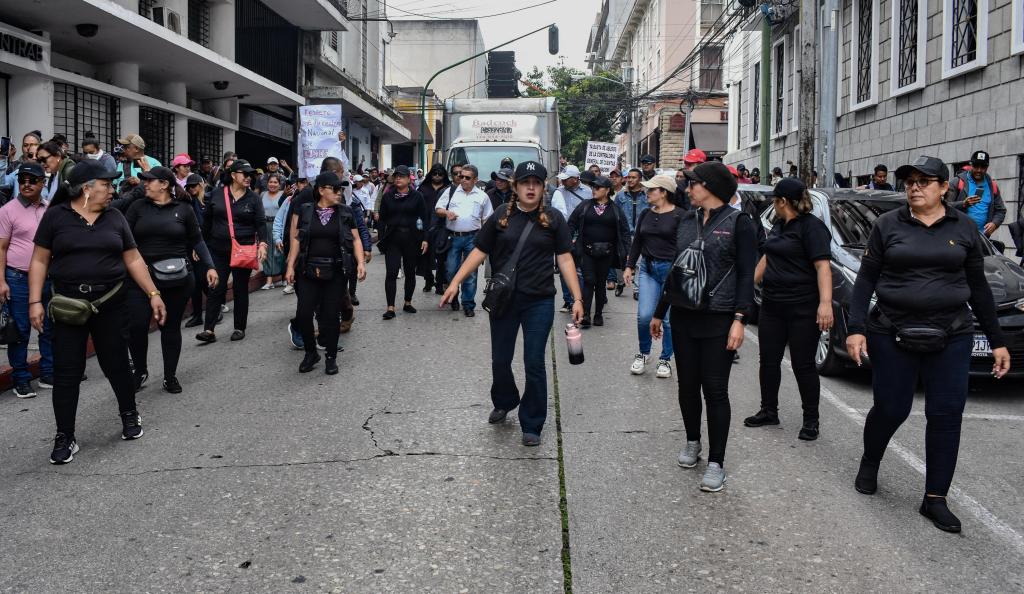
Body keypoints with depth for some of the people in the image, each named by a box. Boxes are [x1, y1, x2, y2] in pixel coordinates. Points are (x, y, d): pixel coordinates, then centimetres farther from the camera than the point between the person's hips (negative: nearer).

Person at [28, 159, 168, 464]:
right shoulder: (55, 216, -1)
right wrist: (35, 301, -7)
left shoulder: (115, 217, 7)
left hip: (110, 304, 2)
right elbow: (40, 261, 1)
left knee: (116, 363, 9)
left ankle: (129, 414, 33)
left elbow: (133, 259, 9)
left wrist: (153, 294, 4)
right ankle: (65, 437, 10)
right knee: (66, 371, 0)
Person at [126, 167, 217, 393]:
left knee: (171, 326, 8)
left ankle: (170, 376, 21)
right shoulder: (138, 207, 6)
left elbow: (197, 241, 8)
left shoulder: (183, 209, 2)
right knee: (136, 326, -6)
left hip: (177, 279, -1)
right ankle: (140, 371, 18)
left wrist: (210, 267, 2)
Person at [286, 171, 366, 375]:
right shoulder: (305, 211, 3)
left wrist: (360, 262, -8)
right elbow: (297, 239, 6)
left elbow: (356, 239, 5)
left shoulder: (346, 212, 4)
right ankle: (310, 352, 19)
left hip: (336, 272, 0)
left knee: (331, 315, 2)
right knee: (303, 314, -3)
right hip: (309, 271, 0)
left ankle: (331, 357, 18)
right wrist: (291, 266, 1)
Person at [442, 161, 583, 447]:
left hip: (539, 302, -2)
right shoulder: (500, 217, 1)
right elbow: (479, 252, 3)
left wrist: (577, 298, -7)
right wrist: (455, 283, -3)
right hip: (503, 300, 2)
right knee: (500, 359, 13)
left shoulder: (553, 219, -2)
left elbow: (565, 259, -2)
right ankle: (504, 402, 43)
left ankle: (532, 425, 16)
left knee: (534, 364, 1)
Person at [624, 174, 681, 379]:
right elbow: (637, 242, 18)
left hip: (671, 269, -4)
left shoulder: (679, 215, -6)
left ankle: (665, 359, 18)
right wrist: (629, 266, 13)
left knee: (669, 318, 3)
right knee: (644, 315, -5)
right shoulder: (645, 214, 11)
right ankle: (643, 353, 17)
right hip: (647, 268, 4)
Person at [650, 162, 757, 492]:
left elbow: (746, 274, -8)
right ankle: (692, 443, 31)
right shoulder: (686, 221, 10)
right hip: (684, 316, 5)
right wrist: (659, 313, 18)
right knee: (687, 385, 11)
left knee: (715, 390, -3)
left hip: (718, 319, -5)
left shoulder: (738, 222, -5)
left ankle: (716, 463, 4)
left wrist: (739, 319, -17)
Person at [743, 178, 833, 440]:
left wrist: (825, 303, -29)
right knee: (769, 361, 12)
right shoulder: (779, 226, 15)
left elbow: (823, 266, -20)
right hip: (772, 305, 8)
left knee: (803, 365, 0)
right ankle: (769, 410, 26)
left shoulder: (812, 227, -12)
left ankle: (811, 421, 12)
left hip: (802, 309, -8)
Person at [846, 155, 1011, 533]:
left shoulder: (963, 228, 5)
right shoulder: (888, 225, 0)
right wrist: (856, 328, -9)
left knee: (946, 416, 0)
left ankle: (935, 499, 11)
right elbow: (866, 279, 1)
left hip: (951, 337, 2)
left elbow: (978, 287, 9)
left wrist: (997, 341, 9)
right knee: (890, 410, 4)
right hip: (892, 335, -1)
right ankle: (869, 464, 33)